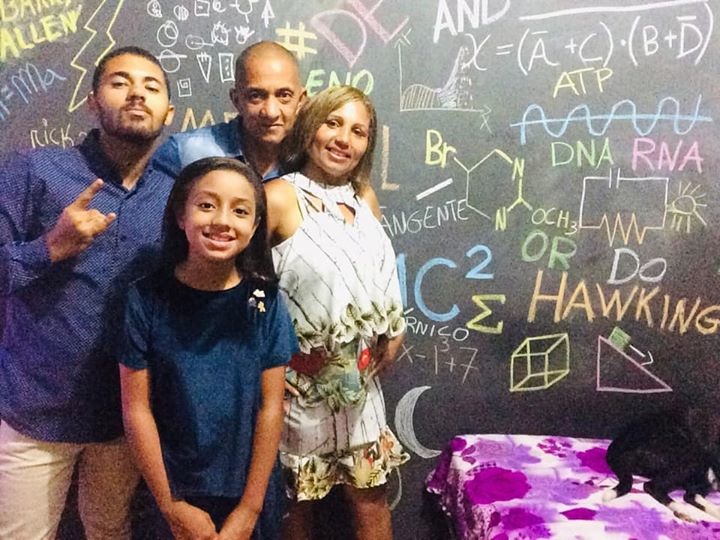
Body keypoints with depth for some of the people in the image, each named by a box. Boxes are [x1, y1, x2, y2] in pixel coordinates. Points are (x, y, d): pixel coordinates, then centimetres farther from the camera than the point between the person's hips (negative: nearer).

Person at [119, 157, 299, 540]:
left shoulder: (264, 301, -10)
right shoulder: (146, 299, -12)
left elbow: (270, 407, -9)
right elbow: (136, 408, -10)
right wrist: (172, 506, -9)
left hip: (252, 491, 1)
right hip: (176, 490, 0)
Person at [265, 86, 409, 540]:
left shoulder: (364, 199, 5)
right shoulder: (279, 197, -16)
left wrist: (394, 329, 7)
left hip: (359, 378, 5)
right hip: (302, 378, -5)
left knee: (372, 494, 13)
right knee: (299, 500, 14)